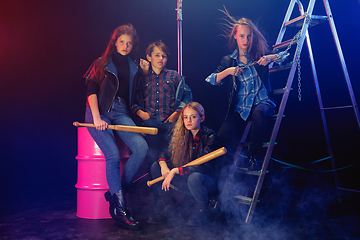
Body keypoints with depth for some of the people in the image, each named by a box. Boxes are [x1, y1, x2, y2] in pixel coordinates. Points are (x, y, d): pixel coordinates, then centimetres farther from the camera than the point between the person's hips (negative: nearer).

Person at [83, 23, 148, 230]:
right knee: (113, 155, -23)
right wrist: (96, 118, -15)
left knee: (142, 147, -22)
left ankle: (117, 193, -10)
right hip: (99, 111, -3)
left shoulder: (133, 66, 20)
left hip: (121, 112, 4)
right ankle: (120, 208, -18)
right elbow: (91, 91, -3)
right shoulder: (102, 63, 9)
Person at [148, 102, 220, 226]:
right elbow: (167, 152, 6)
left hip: (209, 181, -5)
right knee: (156, 167, -8)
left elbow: (203, 166, -25)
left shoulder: (209, 136, -17)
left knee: (194, 177, -40)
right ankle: (168, 207, 2)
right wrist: (163, 165, -18)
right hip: (187, 175, 5)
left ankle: (203, 210, -8)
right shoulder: (182, 134, 0)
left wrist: (176, 171, -31)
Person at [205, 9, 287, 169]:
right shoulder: (228, 61, 9)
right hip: (240, 108, 1)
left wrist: (270, 58, -16)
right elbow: (211, 80, 1)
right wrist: (228, 72, -15)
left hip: (262, 102, -1)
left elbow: (285, 56, 3)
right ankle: (239, 159, 7)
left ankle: (251, 155, -15)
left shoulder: (259, 55, 7)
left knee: (258, 113, -38)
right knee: (223, 135, -23)